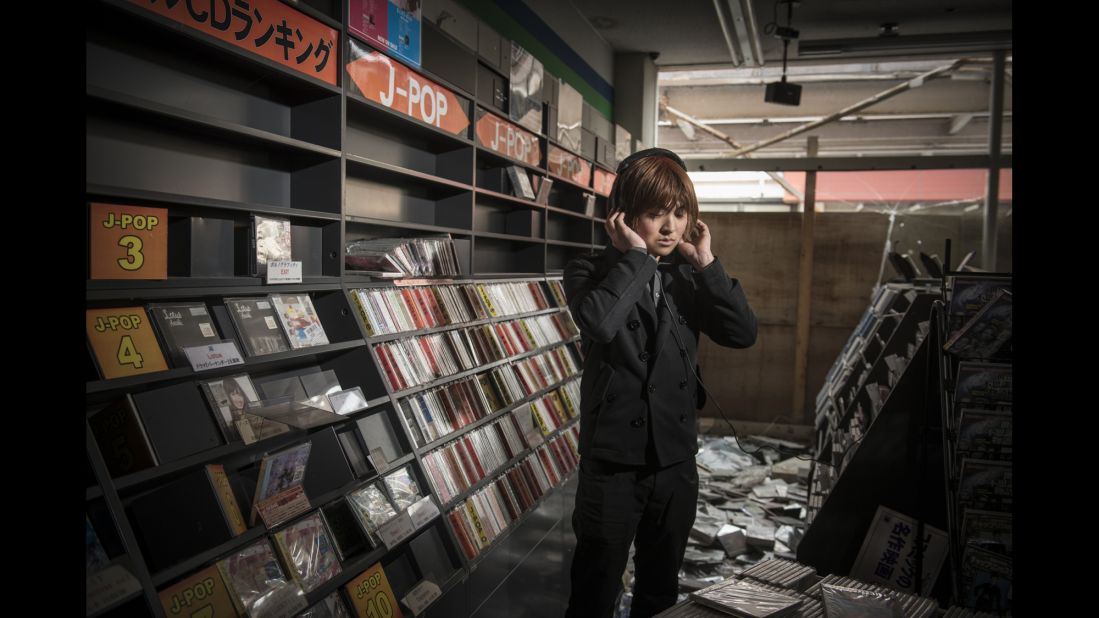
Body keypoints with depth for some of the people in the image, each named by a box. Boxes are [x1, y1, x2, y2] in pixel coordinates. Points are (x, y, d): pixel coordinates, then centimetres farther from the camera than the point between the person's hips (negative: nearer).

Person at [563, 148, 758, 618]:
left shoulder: (687, 278, 5)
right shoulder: (591, 272, -7)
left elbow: (743, 333, -7)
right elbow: (598, 323, -29)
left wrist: (706, 264, -11)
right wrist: (636, 257, -20)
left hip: (676, 460, 4)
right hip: (613, 460, -4)